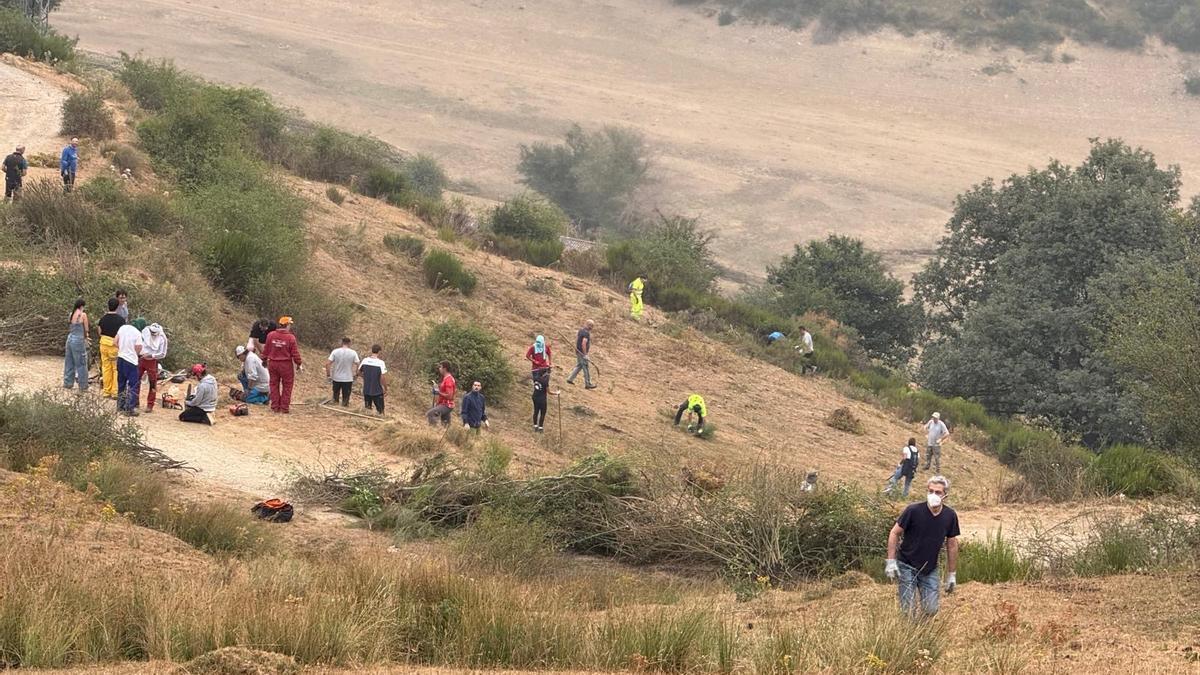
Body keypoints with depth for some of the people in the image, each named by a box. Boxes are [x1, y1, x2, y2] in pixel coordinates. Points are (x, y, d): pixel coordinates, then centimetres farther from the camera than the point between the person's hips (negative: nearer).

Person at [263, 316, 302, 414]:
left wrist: (264, 359, 20)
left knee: (274, 385, 13)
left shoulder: (270, 335, -3)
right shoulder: (290, 337, -14)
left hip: (272, 363, 4)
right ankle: (285, 407, 7)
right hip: (286, 365, -4)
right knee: (287, 386, 7)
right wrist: (299, 363, 3)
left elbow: (266, 350, 6)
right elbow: (295, 353, -10)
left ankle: (275, 407, 16)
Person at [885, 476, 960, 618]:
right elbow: (894, 533, -8)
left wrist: (951, 575, 8)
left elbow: (952, 545, 5)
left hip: (930, 569, 3)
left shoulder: (950, 516, -7)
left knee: (931, 610, -1)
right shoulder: (914, 510, -18)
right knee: (908, 610, -7)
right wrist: (891, 562, -13)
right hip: (907, 567, -3)